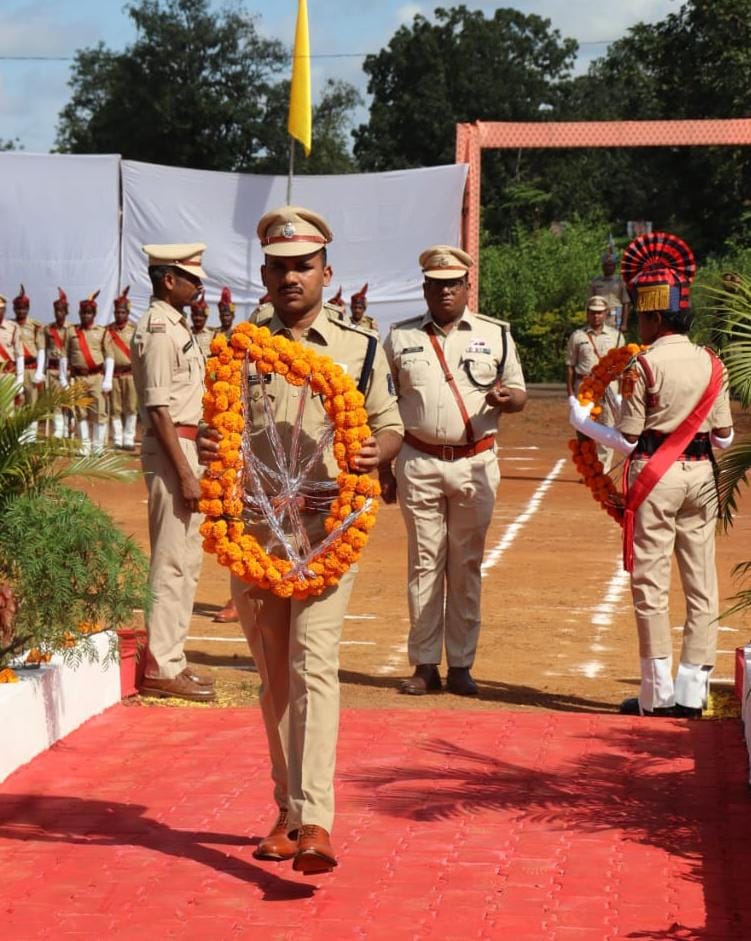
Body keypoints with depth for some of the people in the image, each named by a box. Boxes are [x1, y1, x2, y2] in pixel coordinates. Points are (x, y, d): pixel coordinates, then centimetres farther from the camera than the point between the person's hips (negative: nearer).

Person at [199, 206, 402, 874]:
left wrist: (377, 451, -15)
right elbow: (220, 429, 15)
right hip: (253, 523, 3)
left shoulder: (361, 348, 7)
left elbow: (391, 427, 9)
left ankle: (316, 823, -21)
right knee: (273, 674, 9)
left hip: (328, 523, -3)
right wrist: (208, 447, -9)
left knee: (313, 662, -16)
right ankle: (288, 811, 20)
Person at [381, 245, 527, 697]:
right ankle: (425, 664, 9)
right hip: (419, 462, 0)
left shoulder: (496, 334, 6)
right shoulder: (401, 337, 7)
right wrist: (384, 467, 5)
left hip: (475, 463, 0)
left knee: (467, 565, 3)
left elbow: (519, 395, 9)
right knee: (424, 563, 3)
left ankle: (461, 664, 10)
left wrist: (504, 398, -16)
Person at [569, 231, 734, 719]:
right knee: (702, 587, 8)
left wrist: (583, 422, 7)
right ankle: (692, 691, 10)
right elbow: (724, 437, 8)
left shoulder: (644, 365, -11)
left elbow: (628, 440, -9)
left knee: (651, 586, 2)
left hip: (655, 477, -5)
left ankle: (658, 695, 4)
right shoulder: (712, 364, 5)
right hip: (701, 476, 5)